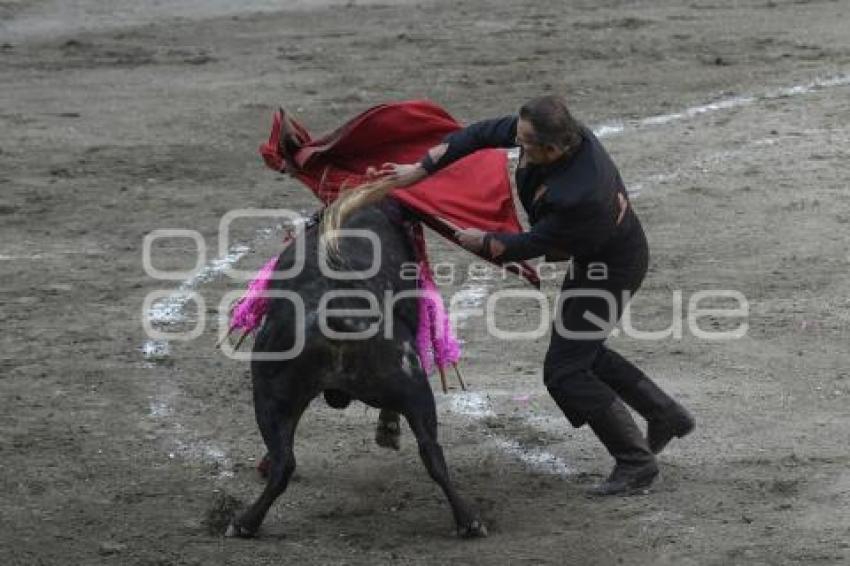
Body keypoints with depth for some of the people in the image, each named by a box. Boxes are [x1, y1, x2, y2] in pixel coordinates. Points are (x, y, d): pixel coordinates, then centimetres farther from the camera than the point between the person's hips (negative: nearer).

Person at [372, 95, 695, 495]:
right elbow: (483, 134, -9)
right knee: (583, 352, 23)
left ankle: (635, 462, 2)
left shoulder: (578, 196, -40)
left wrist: (479, 242, -9)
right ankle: (666, 416, 33)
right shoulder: (558, 130, -19)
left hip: (608, 271, -9)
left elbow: (532, 245, -24)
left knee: (564, 371, -6)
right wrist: (420, 169, -11)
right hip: (596, 258, 9)